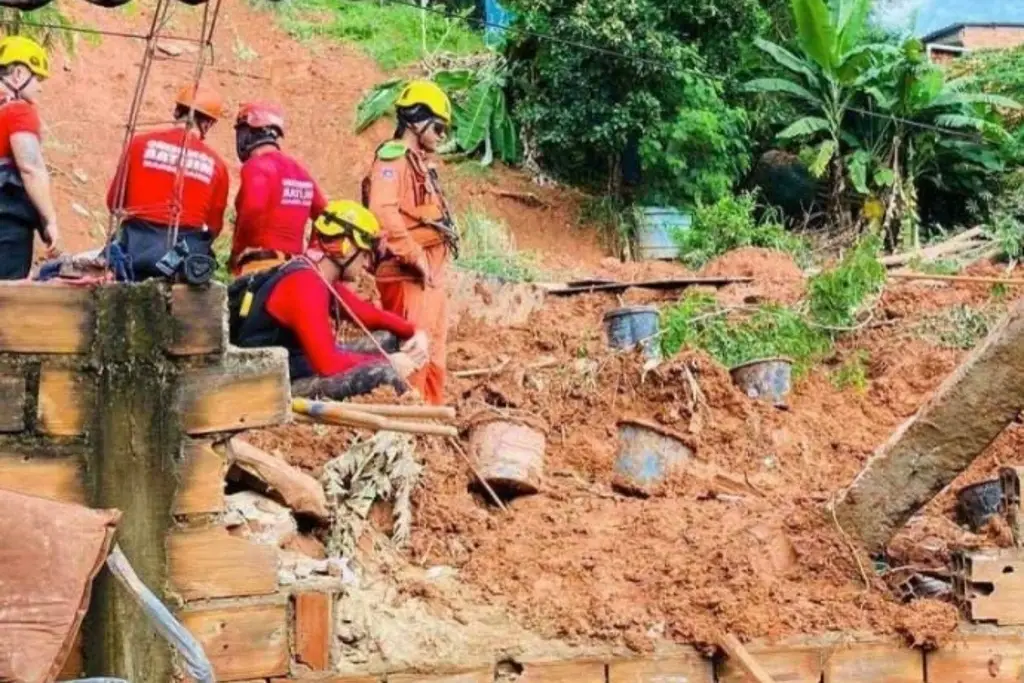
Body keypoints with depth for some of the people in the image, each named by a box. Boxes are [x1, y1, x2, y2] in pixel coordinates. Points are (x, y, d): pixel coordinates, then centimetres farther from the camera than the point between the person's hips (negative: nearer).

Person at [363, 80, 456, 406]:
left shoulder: (422, 164, 20)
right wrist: (416, 258, -21)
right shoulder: (393, 158, -10)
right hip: (408, 278, -10)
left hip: (431, 277, 10)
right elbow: (383, 212, -25)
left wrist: (436, 263, 12)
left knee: (433, 357, 14)